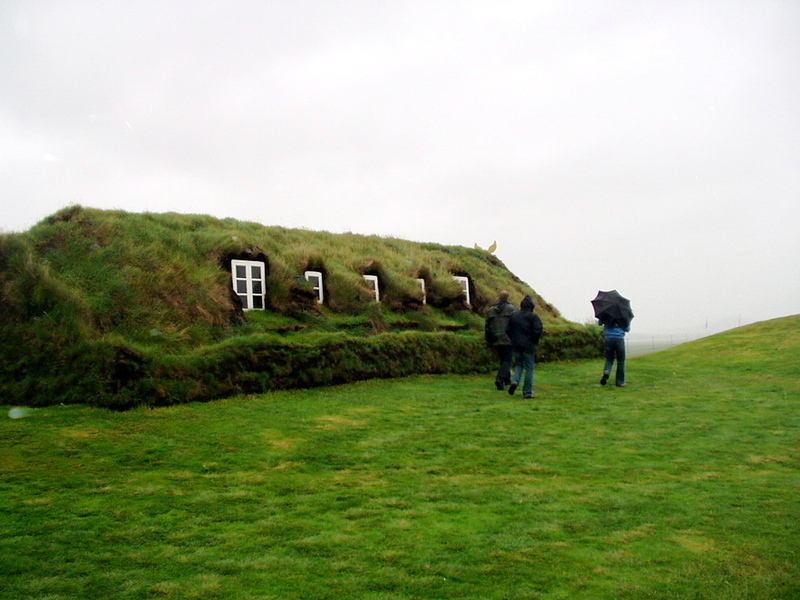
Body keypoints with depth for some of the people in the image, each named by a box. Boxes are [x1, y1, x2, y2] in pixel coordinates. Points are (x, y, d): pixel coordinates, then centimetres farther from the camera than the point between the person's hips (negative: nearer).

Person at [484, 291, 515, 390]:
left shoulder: (491, 310, 9)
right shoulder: (511, 308, -4)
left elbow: (487, 327, 11)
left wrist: (488, 342, 16)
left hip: (496, 341, 5)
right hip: (508, 340, -5)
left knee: (503, 360, 18)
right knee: (507, 360, -4)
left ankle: (507, 379, 25)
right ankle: (500, 379, -22)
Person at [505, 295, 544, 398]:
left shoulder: (514, 315, 6)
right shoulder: (533, 316, -8)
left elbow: (508, 330, 7)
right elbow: (538, 330, -16)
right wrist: (535, 341, 1)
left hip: (516, 346, 4)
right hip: (528, 346, -4)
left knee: (519, 364, 22)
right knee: (529, 368, 3)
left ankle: (515, 381, -4)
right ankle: (528, 392, 5)